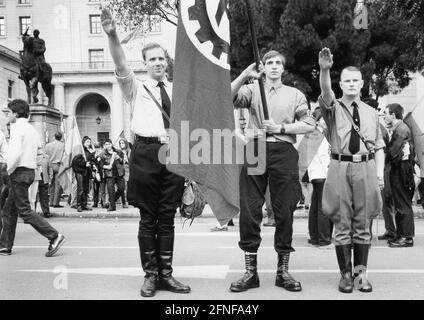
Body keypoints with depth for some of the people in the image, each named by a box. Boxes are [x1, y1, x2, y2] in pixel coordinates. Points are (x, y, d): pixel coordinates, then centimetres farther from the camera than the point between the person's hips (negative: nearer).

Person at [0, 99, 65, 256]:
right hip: (30, 171, 9)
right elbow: (39, 149, 15)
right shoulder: (32, 129, 15)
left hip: (19, 172, -9)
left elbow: (15, 153, -25)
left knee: (24, 211, -7)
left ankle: (54, 236, -12)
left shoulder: (17, 127, -11)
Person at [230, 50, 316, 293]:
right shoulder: (252, 89, 15)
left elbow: (310, 124, 8)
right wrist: (245, 75, -13)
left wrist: (281, 128, -4)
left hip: (284, 152, 1)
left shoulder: (295, 94, 18)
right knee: (250, 211, -2)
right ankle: (251, 271, 7)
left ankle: (283, 270, 12)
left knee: (285, 212, 1)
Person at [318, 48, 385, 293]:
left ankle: (361, 273, 15)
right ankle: (346, 273, 11)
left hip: (366, 168, 2)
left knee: (363, 224, 6)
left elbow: (379, 146, 13)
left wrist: (380, 172, 2)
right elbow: (326, 93, -18)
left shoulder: (372, 113, 14)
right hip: (341, 167, -2)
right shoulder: (333, 108, 5)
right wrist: (324, 70, -35)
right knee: (342, 224, 2)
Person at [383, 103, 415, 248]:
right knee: (399, 204, 13)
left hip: (401, 169, -10)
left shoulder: (401, 129, -14)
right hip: (397, 169, 10)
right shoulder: (397, 129, 16)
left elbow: (393, 152, -19)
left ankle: (407, 237, 0)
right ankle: (401, 234, 21)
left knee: (403, 204, -5)